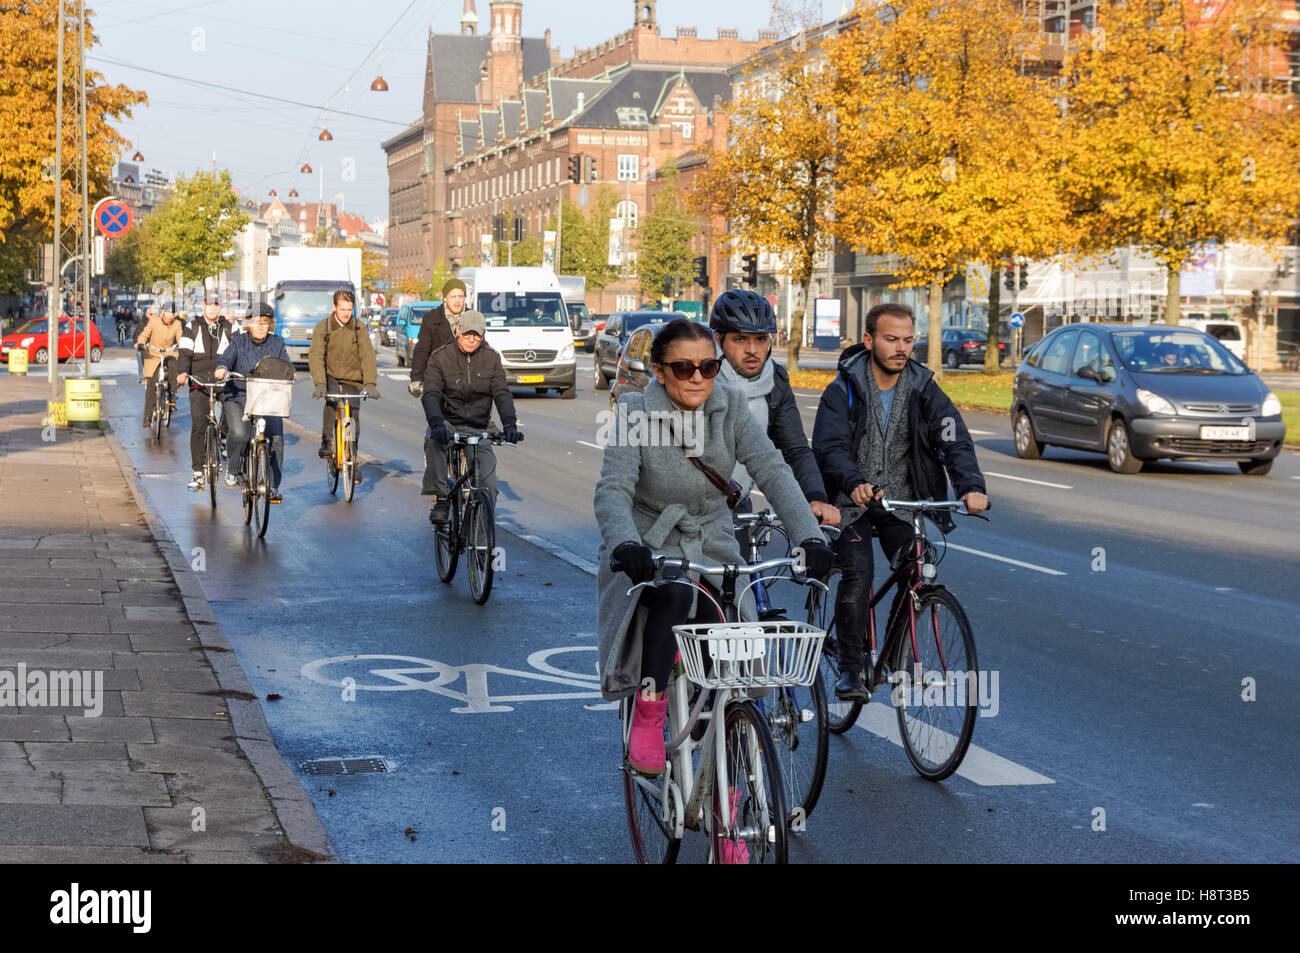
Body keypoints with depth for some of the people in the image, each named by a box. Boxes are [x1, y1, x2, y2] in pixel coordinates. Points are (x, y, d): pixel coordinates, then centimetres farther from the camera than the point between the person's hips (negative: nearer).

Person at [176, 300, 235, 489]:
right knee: (197, 427, -6)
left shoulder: (229, 329, 11)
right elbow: (185, 353, 3)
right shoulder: (192, 328, 11)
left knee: (231, 424, -7)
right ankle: (198, 473, -3)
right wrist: (183, 372, -16)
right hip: (199, 383, 0)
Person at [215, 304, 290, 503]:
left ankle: (273, 485, 1)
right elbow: (226, 358, -10)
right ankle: (232, 469, 5)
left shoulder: (277, 343, 10)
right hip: (238, 398, -2)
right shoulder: (238, 342, 5)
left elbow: (287, 364, 0)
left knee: (276, 438, -14)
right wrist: (222, 368, -34)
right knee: (239, 435, -25)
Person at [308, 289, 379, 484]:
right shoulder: (322, 328, -8)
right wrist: (320, 383, -33)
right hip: (330, 376, -1)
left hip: (352, 380, 1)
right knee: (331, 400, -33)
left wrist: (370, 383, -25)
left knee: (353, 420, -5)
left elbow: (367, 356, -11)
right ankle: (326, 442, -21)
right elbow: (315, 356, -18)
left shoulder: (358, 328, -4)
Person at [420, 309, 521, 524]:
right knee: (434, 440, -38)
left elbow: (502, 394, -7)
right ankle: (441, 499, -30)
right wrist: (436, 422, -37)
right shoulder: (440, 357, -5)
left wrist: (509, 423, -26)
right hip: (447, 423, -2)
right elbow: (430, 394, -17)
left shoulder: (491, 359, 2)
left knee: (488, 486, -13)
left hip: (478, 429, 2)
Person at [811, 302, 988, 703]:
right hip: (853, 500, -3)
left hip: (902, 500, 3)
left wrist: (971, 486, -31)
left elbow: (954, 440, -12)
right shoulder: (844, 389, -9)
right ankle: (849, 669, -9)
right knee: (857, 573, -21)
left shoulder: (924, 389, -1)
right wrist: (855, 483, -42)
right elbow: (830, 446, -21)